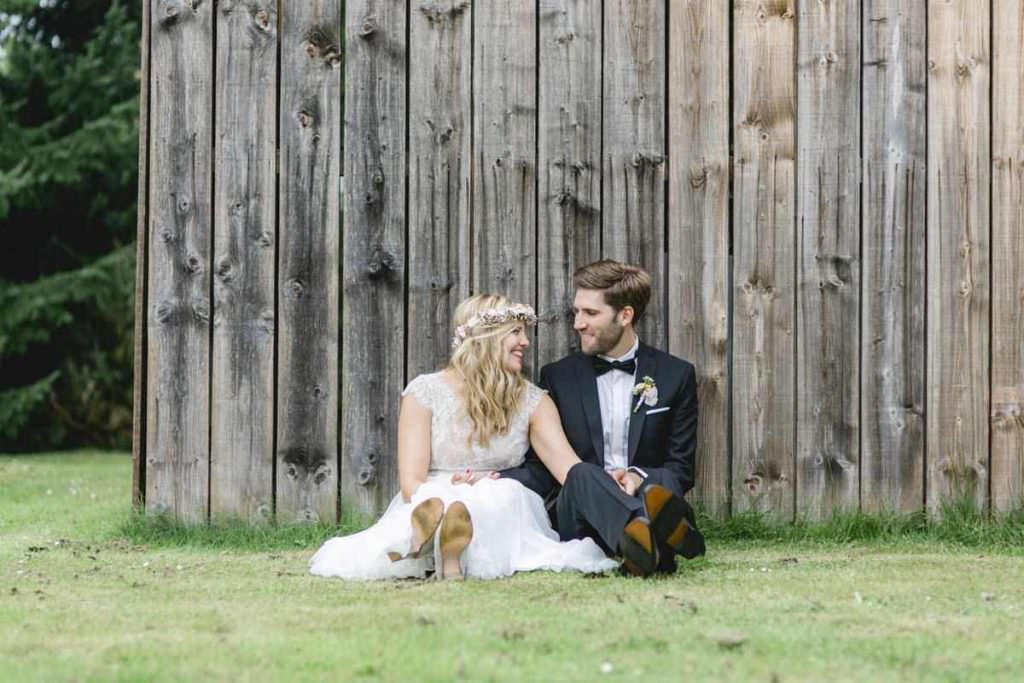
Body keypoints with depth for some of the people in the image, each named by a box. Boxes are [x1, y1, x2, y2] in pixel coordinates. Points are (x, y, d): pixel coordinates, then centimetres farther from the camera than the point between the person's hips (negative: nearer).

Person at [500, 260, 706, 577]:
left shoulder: (675, 375, 11)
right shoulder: (557, 377, 14)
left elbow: (682, 470, 8)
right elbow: (541, 468, 12)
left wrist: (639, 477, -14)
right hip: (577, 524, -1)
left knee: (662, 485, -34)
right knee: (581, 474, -35)